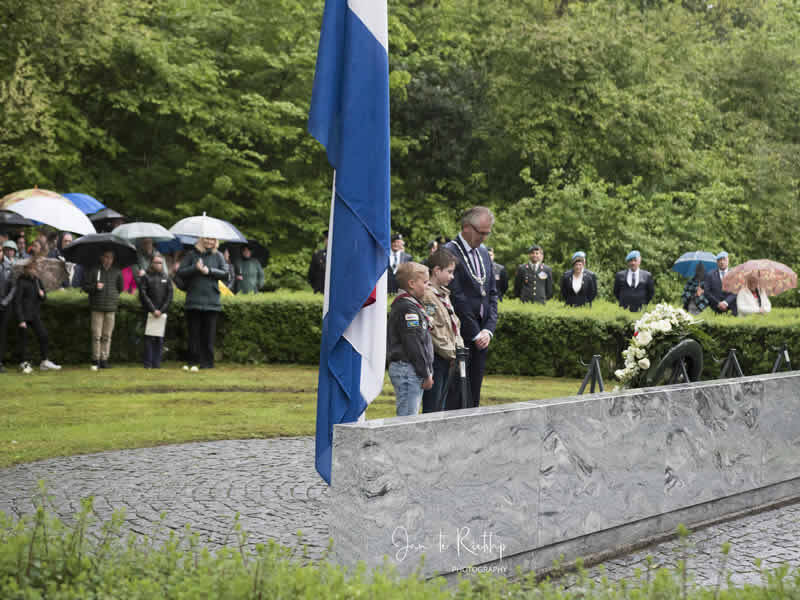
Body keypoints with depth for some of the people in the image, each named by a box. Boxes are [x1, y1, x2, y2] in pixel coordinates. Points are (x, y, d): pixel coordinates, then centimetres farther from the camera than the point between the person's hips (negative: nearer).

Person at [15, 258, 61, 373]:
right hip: (24, 315, -6)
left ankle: (44, 361, 12)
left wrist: (43, 295, -8)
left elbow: (44, 298, 18)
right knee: (23, 339, 2)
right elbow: (17, 301, -15)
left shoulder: (37, 280, 7)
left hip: (35, 315, 6)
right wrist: (21, 319, -18)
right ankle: (25, 363, 13)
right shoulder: (22, 281, -12)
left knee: (43, 336, 2)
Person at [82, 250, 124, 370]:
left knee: (107, 336, 4)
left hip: (111, 308, 2)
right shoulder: (93, 271, 2)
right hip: (97, 307, -2)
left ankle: (104, 360, 10)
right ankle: (95, 360, 4)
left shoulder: (117, 272, 9)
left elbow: (120, 288, 19)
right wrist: (95, 287, -13)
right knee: (96, 335, -4)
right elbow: (85, 286, 2)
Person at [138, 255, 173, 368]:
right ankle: (148, 363, -1)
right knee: (149, 338, -4)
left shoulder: (166, 278, 13)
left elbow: (169, 296, 7)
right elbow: (143, 295, -4)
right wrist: (153, 310, -10)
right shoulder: (145, 277, 4)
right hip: (149, 312, -3)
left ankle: (157, 363, 4)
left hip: (162, 313, 3)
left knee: (160, 338, 1)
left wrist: (161, 310, -4)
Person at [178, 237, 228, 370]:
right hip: (193, 301, 0)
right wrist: (195, 268, -14)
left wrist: (209, 270, -11)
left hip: (212, 302, 0)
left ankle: (207, 362, 8)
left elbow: (225, 274, 1)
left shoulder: (218, 256, 9)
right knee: (193, 333, 2)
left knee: (208, 334, 1)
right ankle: (193, 362, 8)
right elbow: (180, 272, 0)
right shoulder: (192, 254, 6)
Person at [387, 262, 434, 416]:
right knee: (408, 416, -10)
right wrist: (426, 374, -13)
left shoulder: (411, 305, 18)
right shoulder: (407, 309, -14)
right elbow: (413, 345, -18)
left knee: (410, 415, 12)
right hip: (407, 369, -10)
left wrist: (427, 372, 18)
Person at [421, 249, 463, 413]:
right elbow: (432, 331, -19)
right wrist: (451, 352, -14)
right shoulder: (426, 295, -15)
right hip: (435, 358, -9)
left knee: (440, 407, 13)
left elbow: (454, 324, 21)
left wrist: (459, 347, 6)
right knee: (432, 408, -6)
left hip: (446, 359, 10)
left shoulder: (444, 294, 17)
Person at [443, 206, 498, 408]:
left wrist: (488, 330, 2)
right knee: (456, 396, -6)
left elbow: (492, 293, 15)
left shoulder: (483, 252, 15)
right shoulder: (450, 252, -10)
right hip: (460, 336, -7)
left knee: (474, 395, 9)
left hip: (481, 336, 7)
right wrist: (475, 334, -12)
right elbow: (456, 298, -14)